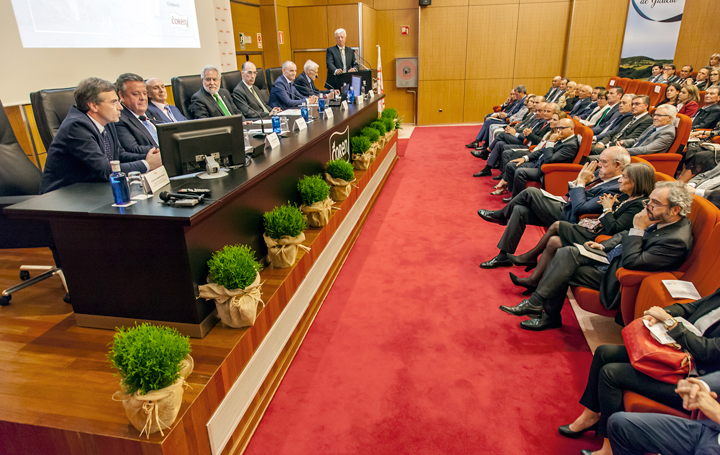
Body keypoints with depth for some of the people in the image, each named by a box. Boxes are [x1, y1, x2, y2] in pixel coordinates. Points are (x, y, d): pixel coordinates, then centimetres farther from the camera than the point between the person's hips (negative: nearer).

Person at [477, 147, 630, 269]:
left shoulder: (613, 189, -19)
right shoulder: (603, 174, 11)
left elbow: (580, 208, -25)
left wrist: (580, 183, -15)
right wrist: (578, 181, -3)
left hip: (566, 217, -10)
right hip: (564, 206, 10)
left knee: (530, 192, -16)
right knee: (519, 210, -4)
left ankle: (501, 215, 10)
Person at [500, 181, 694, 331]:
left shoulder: (677, 240, -23)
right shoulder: (659, 219, 4)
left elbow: (632, 262, -27)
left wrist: (638, 229, -22)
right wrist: (602, 245, 4)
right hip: (608, 258, 9)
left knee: (565, 269, -20)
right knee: (566, 253, -11)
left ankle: (535, 304, -4)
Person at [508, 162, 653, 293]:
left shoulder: (638, 204, -17)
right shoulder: (625, 196, 10)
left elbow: (613, 229, -24)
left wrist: (607, 208, -10)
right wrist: (607, 203, -1)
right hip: (594, 229, 9)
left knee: (556, 226, -12)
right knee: (553, 242, -6)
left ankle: (530, 256, 5)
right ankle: (533, 280, 3)